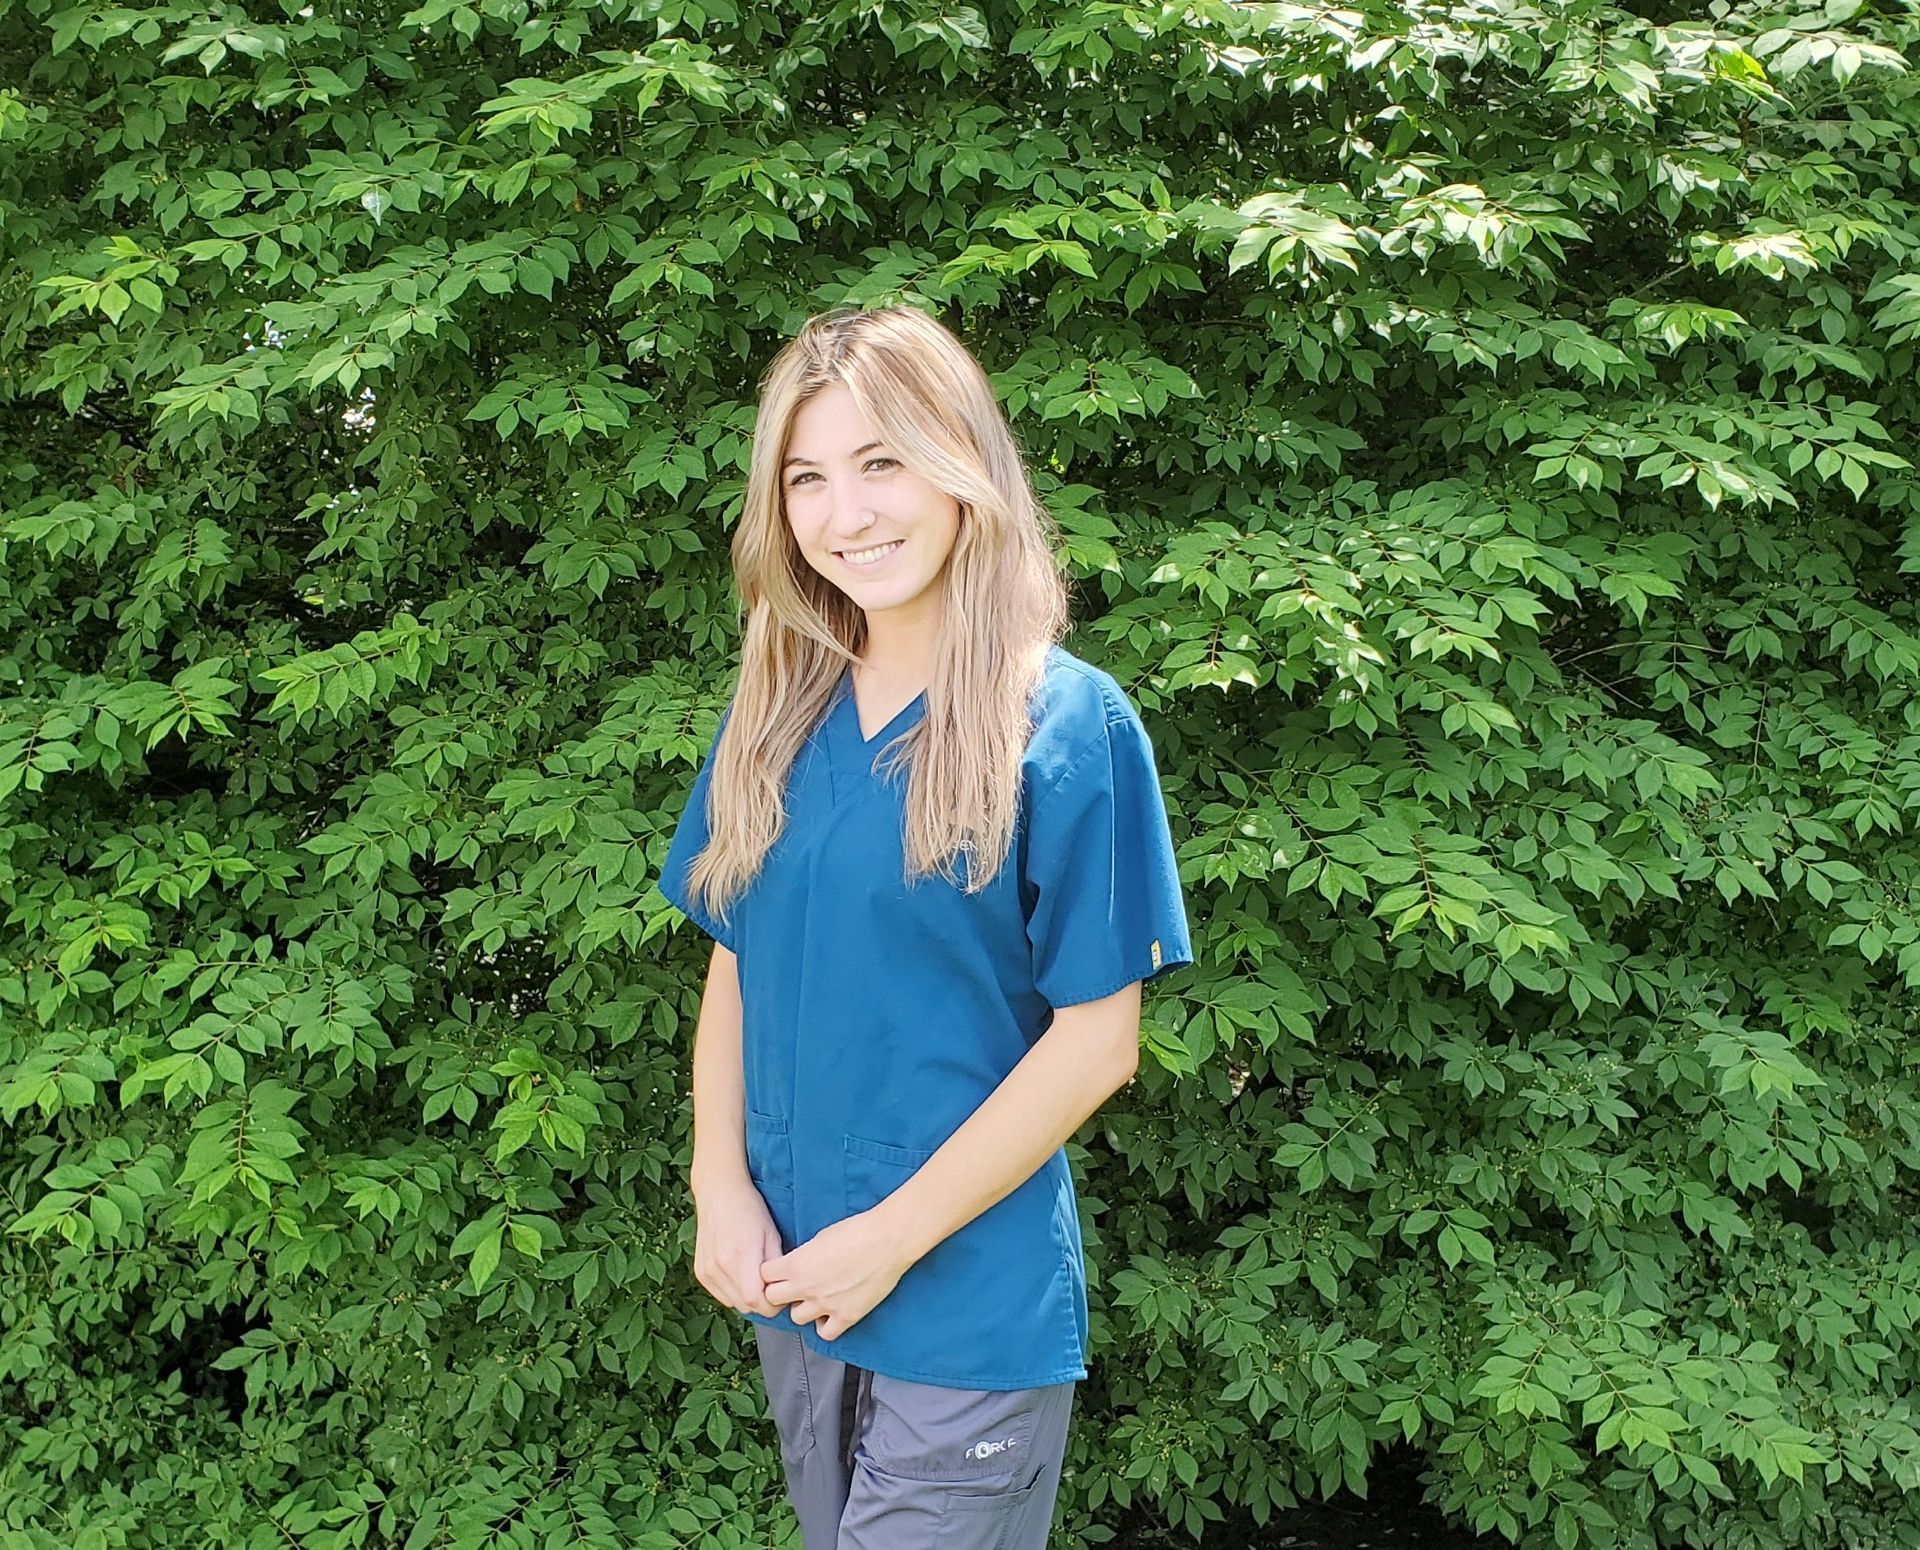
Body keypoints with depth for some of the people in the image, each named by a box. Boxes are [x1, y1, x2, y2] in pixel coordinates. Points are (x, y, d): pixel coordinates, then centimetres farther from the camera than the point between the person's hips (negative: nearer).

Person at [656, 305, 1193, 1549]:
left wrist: (890, 1239, -15)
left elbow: (1097, 1040, -14)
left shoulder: (1068, 724, -13)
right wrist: (721, 1187, -7)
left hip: (972, 1305, -5)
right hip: (791, 1291, 5)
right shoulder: (777, 717, 3)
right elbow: (733, 967, 7)